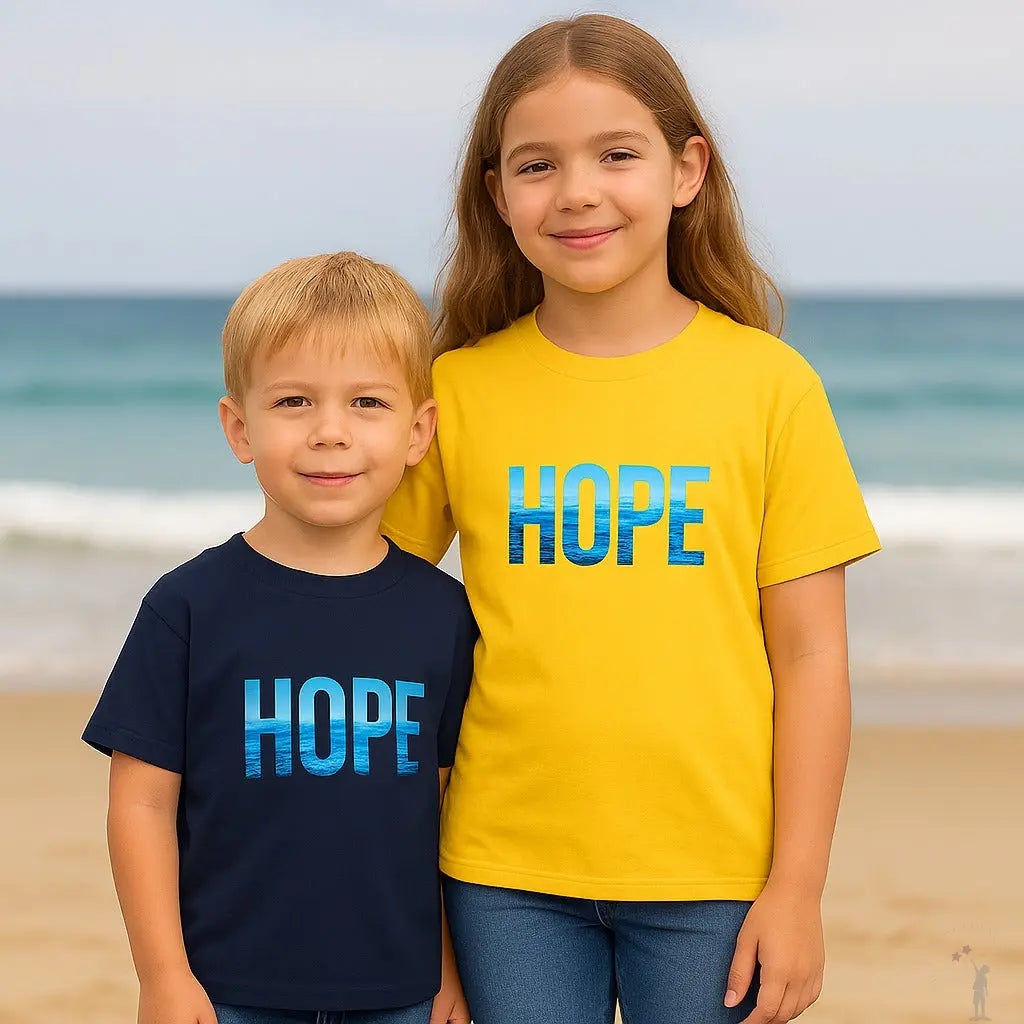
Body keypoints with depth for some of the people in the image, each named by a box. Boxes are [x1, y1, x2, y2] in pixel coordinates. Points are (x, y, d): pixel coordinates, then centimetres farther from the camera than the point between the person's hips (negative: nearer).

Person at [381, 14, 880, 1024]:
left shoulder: (769, 384, -1)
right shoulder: (457, 391, 1)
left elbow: (809, 656, 0)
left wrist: (797, 889, -3)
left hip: (712, 872, 0)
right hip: (509, 879, 1)